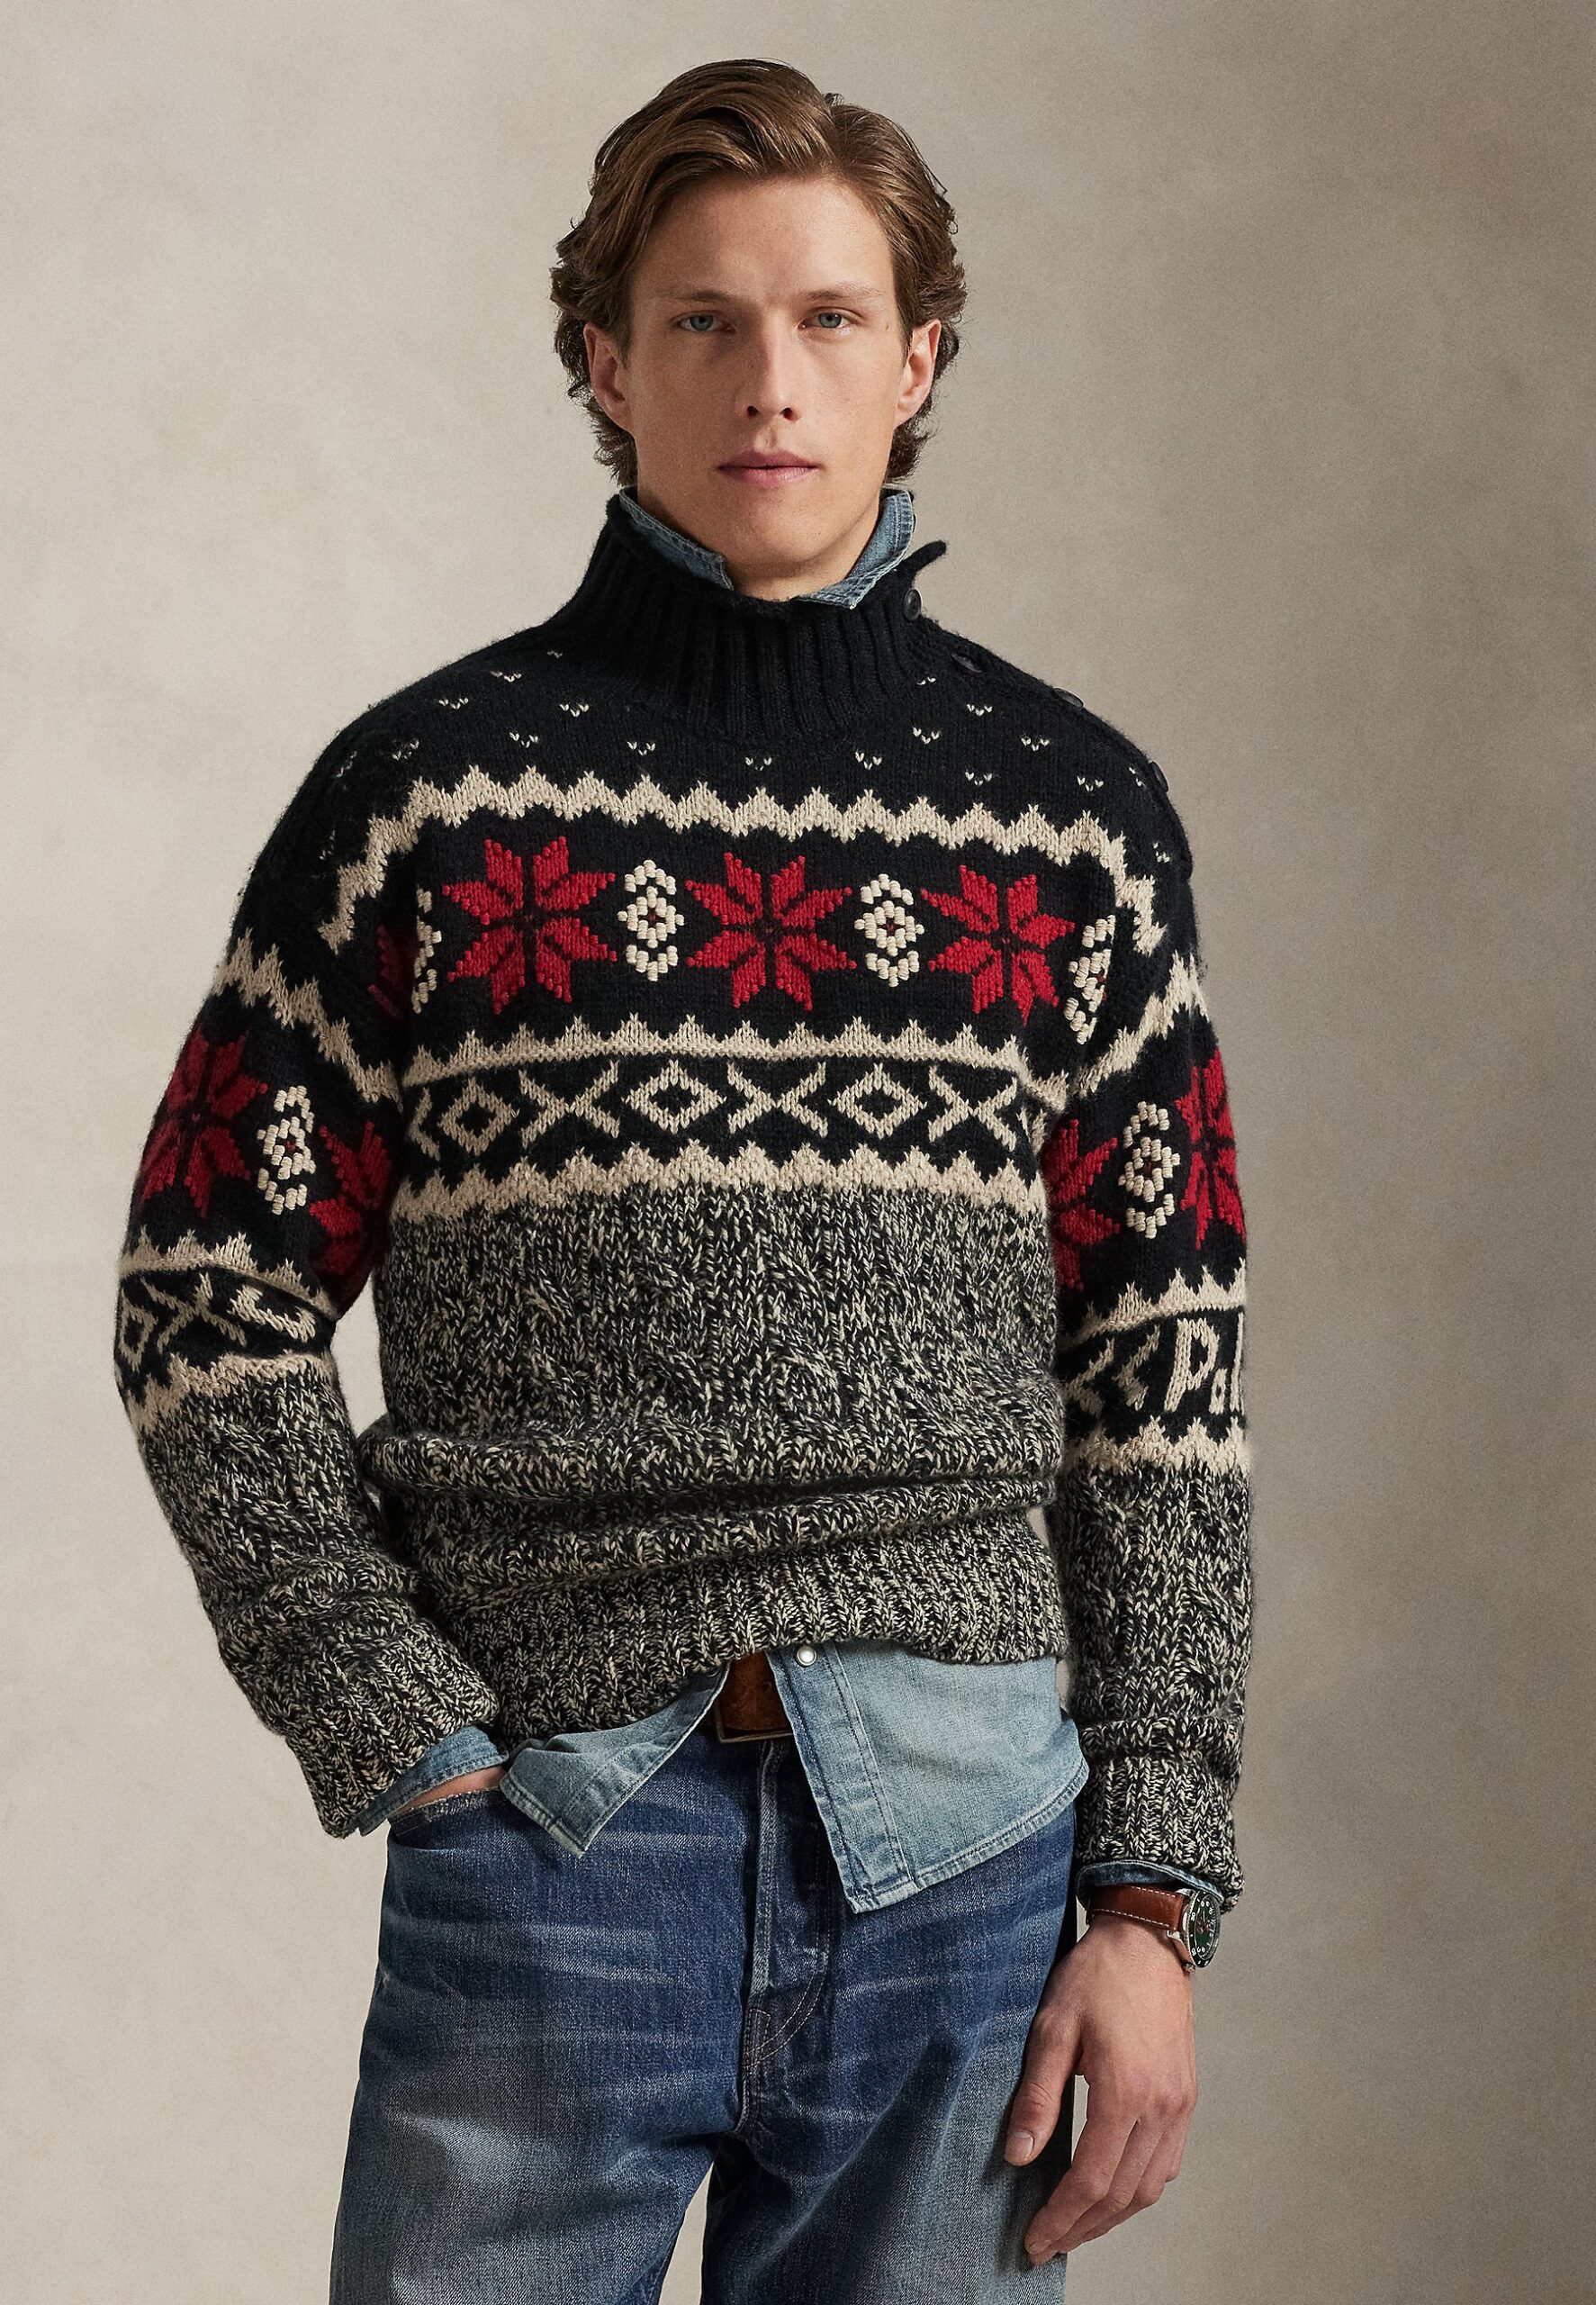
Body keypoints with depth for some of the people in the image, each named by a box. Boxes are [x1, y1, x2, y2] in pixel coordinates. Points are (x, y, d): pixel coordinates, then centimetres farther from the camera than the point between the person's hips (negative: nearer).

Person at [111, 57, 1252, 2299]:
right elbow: (211, 1313, 3)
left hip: (964, 1836, 2)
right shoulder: (431, 787, 2)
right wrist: (401, 1731, -5)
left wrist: (1153, 1896, 0)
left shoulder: (1071, 811, 7)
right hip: (550, 1823, -1)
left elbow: (1162, 1381, 5)